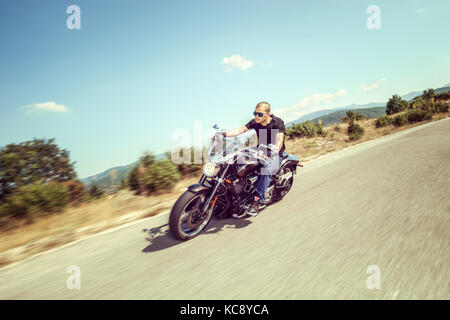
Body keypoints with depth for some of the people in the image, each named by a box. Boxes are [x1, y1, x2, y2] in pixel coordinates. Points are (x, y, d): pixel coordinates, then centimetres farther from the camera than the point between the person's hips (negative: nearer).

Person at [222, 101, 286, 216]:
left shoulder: (278, 123, -17)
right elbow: (240, 130, -6)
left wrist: (274, 151, -51)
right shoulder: (255, 122, -1)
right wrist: (223, 134, -21)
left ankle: (257, 200, -34)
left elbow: (279, 139, -31)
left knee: (267, 169, -37)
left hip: (276, 155, -6)